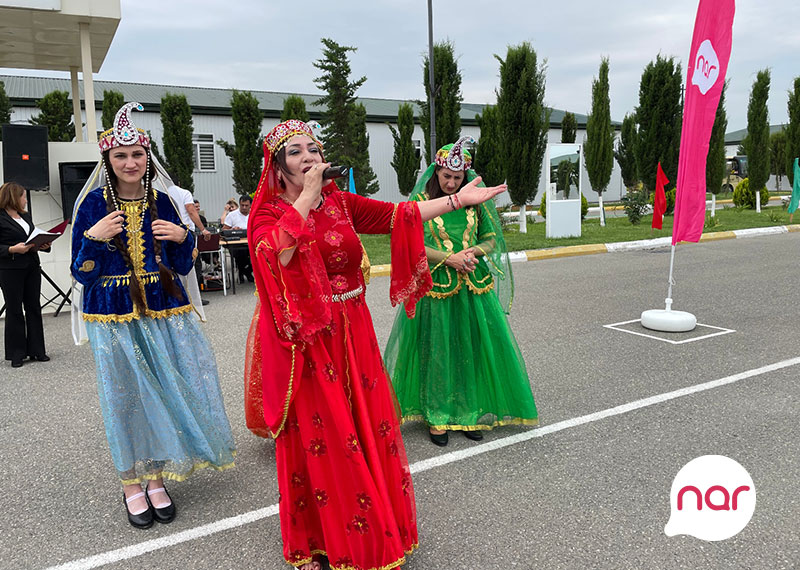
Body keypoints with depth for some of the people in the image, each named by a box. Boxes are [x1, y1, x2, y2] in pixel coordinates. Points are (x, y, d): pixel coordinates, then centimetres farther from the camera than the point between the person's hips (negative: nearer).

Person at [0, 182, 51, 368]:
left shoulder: (25, 216, 15)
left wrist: (43, 245, 2)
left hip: (32, 267, 6)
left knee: (34, 308, 8)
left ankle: (36, 350, 16)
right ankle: (16, 354, 10)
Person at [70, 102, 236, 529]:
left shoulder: (161, 202, 4)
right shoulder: (93, 203, -3)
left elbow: (182, 267, 8)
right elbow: (82, 274, -4)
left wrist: (182, 237, -9)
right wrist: (93, 237, -19)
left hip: (162, 312, 3)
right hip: (115, 317, -2)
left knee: (167, 391, 6)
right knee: (125, 396, 6)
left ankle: (156, 478, 25)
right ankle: (131, 484, 25)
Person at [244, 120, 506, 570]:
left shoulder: (342, 203, 8)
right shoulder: (267, 213, -4)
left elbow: (396, 214, 0)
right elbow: (276, 251, -26)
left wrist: (457, 200, -6)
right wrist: (306, 195, -22)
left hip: (353, 335, 4)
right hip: (303, 342, -4)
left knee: (367, 430, 10)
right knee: (315, 440, 5)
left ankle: (373, 533, 32)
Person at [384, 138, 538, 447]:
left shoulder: (475, 201, 8)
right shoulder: (421, 201, -1)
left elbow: (492, 239, 10)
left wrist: (472, 252, -10)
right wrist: (449, 258, -16)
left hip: (474, 285, 3)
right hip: (435, 286, -3)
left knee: (473, 348, 6)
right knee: (437, 349, 2)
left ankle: (470, 413, 20)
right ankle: (437, 416, 15)